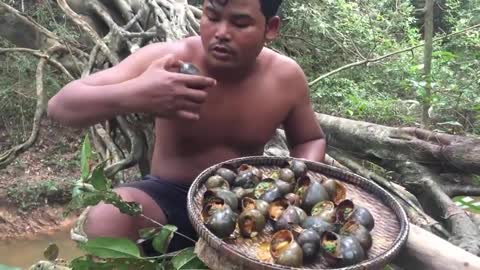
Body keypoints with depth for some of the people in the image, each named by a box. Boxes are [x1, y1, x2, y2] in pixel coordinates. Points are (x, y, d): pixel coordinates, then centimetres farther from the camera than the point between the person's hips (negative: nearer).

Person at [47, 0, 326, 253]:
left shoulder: (286, 76, -12)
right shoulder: (166, 58, -20)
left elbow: (311, 140, 8)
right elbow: (61, 105, -22)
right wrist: (134, 95, -44)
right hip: (169, 198, -1)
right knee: (107, 218, -31)